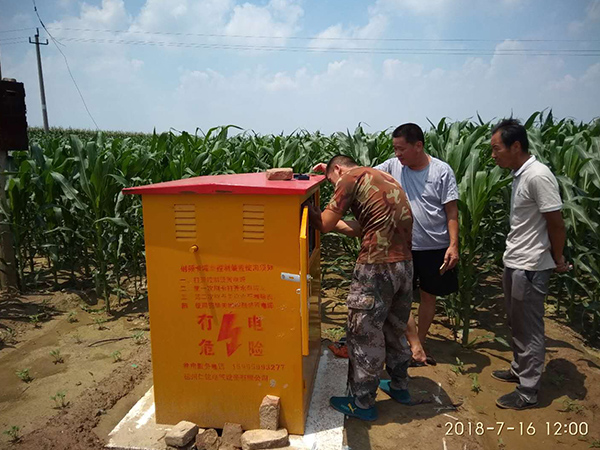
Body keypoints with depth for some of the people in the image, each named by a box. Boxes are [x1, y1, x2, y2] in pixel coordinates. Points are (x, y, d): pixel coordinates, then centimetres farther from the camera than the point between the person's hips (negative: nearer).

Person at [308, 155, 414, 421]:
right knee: (394, 329, 24)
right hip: (404, 263, 9)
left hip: (376, 267, -9)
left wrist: (308, 209, 11)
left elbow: (325, 224, -6)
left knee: (365, 335, 5)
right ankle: (399, 386, 40)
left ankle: (363, 403, 19)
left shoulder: (352, 177, -5)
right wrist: (338, 222, 18)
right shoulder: (384, 177, 20)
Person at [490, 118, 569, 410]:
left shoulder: (538, 176, -21)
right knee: (516, 325, 21)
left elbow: (556, 224, -17)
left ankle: (528, 392, 17)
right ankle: (519, 370, 39)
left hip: (530, 268, -9)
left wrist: (558, 260, -5)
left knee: (529, 331, 4)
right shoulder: (519, 175, 7)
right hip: (513, 263, 9)